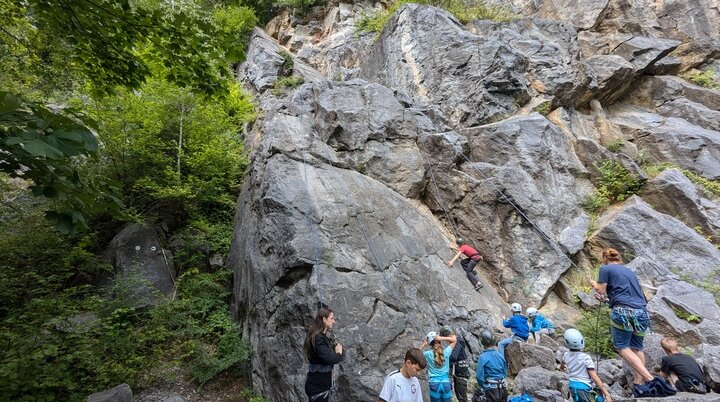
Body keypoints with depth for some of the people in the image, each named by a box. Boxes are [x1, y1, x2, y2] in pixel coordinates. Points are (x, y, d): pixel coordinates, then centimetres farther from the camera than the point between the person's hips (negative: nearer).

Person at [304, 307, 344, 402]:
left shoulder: (322, 337, 12)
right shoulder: (317, 338, -20)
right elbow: (329, 358, -27)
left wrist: (337, 349, -8)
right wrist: (339, 354, -9)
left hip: (322, 383, 9)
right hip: (317, 385, -9)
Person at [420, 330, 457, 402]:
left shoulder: (428, 354, -5)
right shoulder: (446, 352, -2)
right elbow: (454, 339, 12)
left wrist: (424, 344, 7)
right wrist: (441, 338, -2)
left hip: (434, 384, -1)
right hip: (446, 383, 1)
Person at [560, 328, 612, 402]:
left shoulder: (566, 355, -3)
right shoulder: (586, 357, -20)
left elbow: (562, 367, 20)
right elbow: (594, 377, -22)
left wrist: (562, 368, 44)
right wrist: (607, 394, -19)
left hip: (572, 386, 6)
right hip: (584, 387, -5)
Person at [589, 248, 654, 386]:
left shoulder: (606, 268, 3)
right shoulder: (629, 271, 23)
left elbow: (601, 290, 0)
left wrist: (594, 284, 22)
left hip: (623, 311, -7)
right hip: (642, 312, 7)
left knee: (622, 347, 0)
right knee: (637, 348, 16)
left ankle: (648, 377, -13)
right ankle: (639, 381, 12)